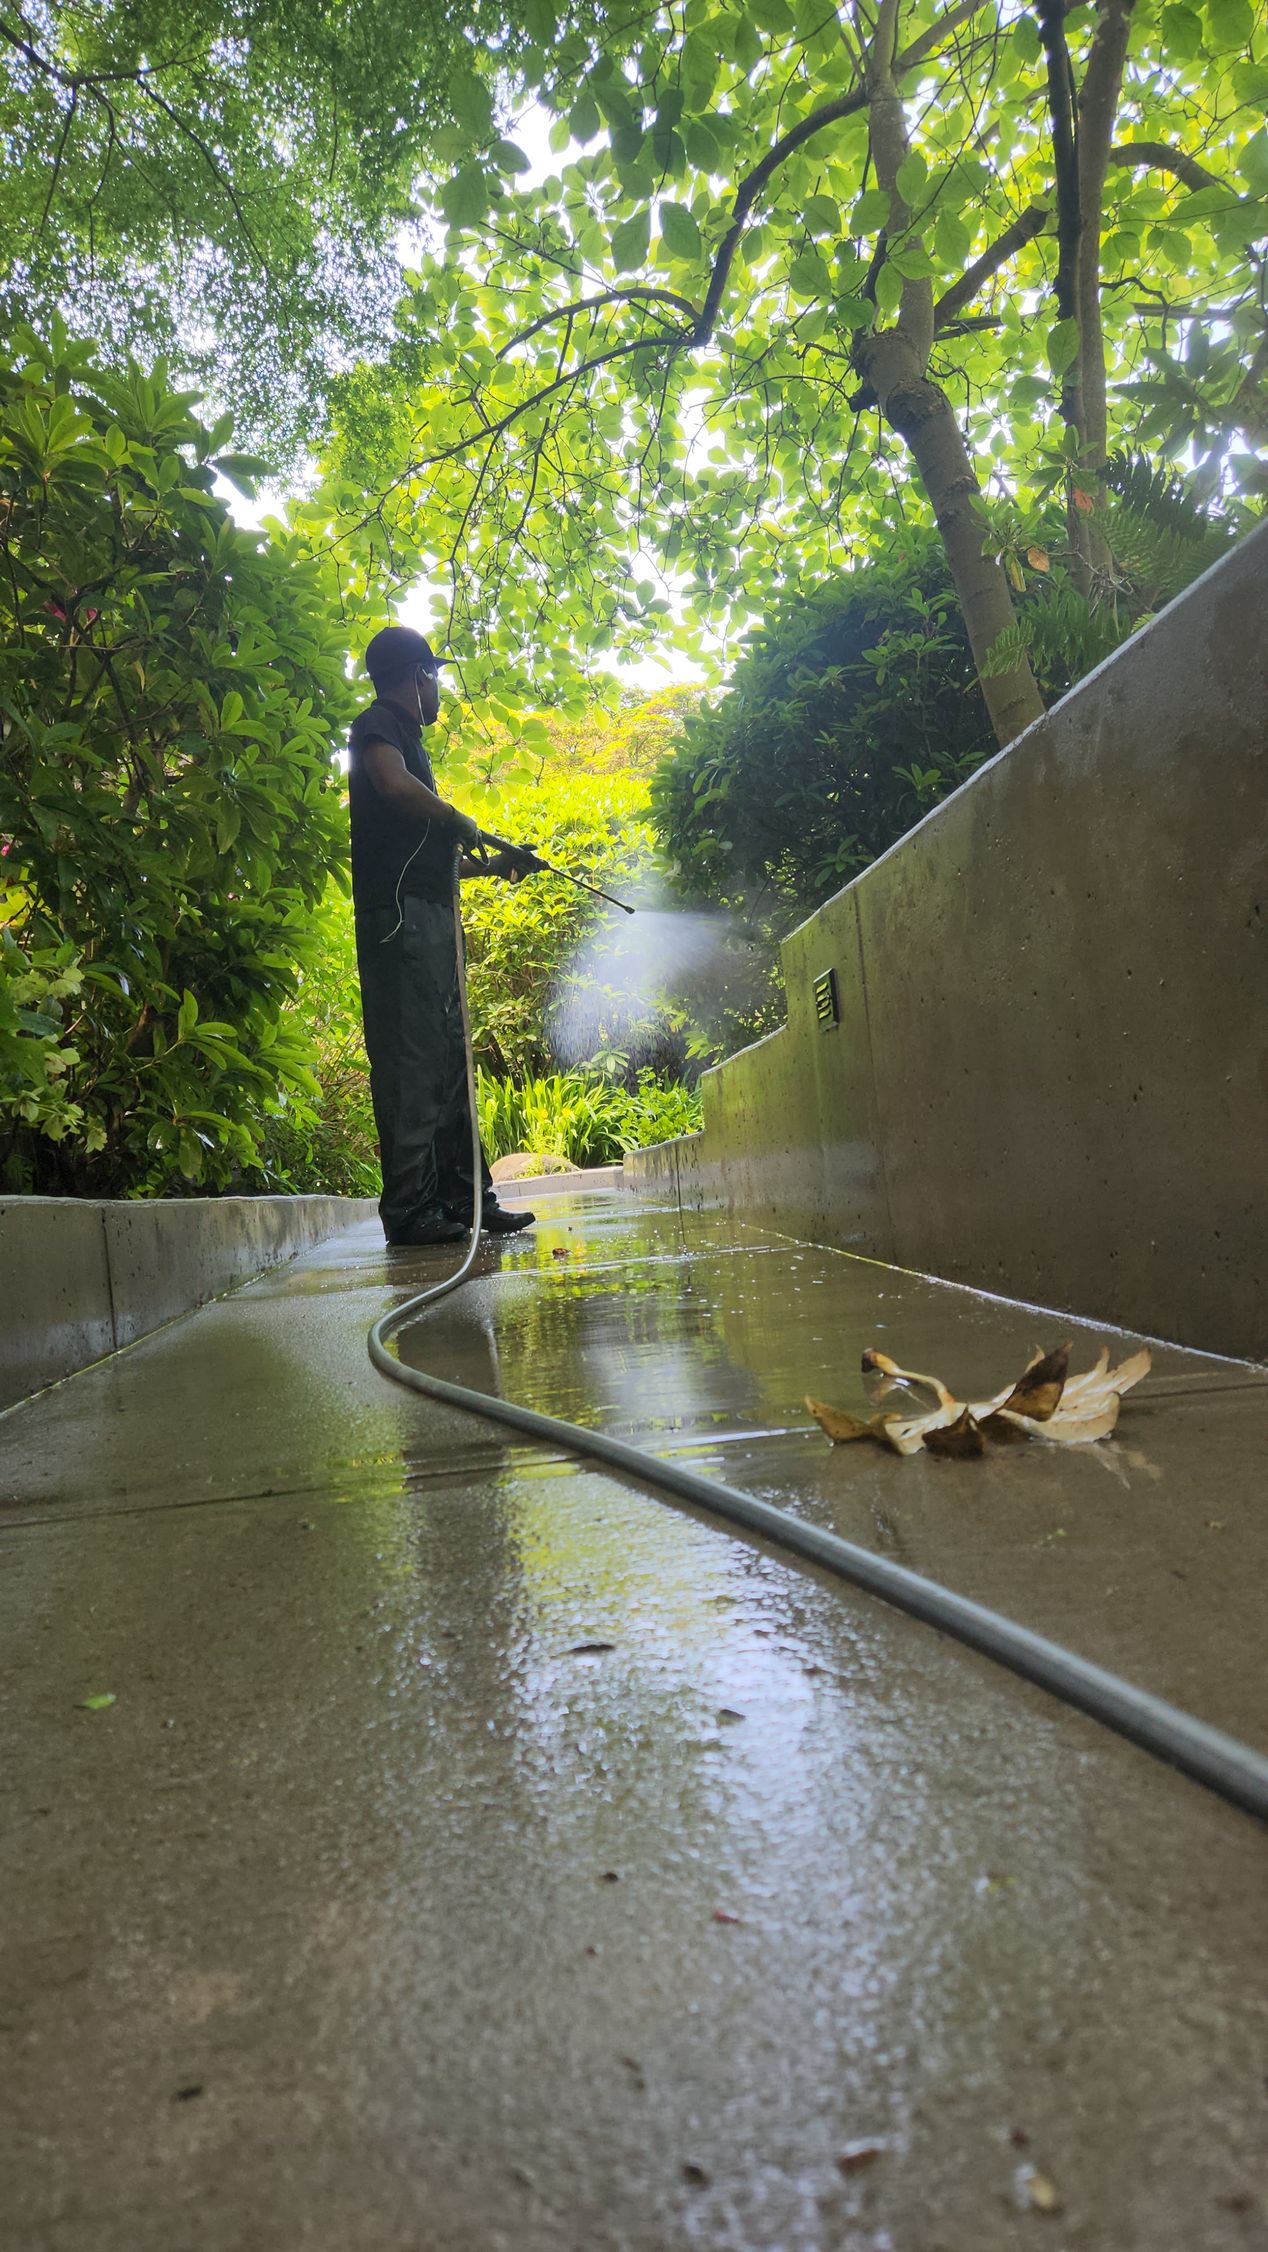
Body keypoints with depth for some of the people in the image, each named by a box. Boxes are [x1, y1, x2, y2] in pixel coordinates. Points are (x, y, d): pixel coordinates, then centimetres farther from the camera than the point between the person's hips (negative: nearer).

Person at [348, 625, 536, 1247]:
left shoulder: (402, 736, 29)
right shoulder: (377, 724, 1)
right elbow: (394, 784, -23)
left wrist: (490, 865, 41)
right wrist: (461, 822, -9)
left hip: (431, 917, 10)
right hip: (401, 914, -10)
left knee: (447, 1057, 8)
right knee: (411, 1057, -12)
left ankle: (463, 1195, 13)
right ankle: (409, 1207, -12)